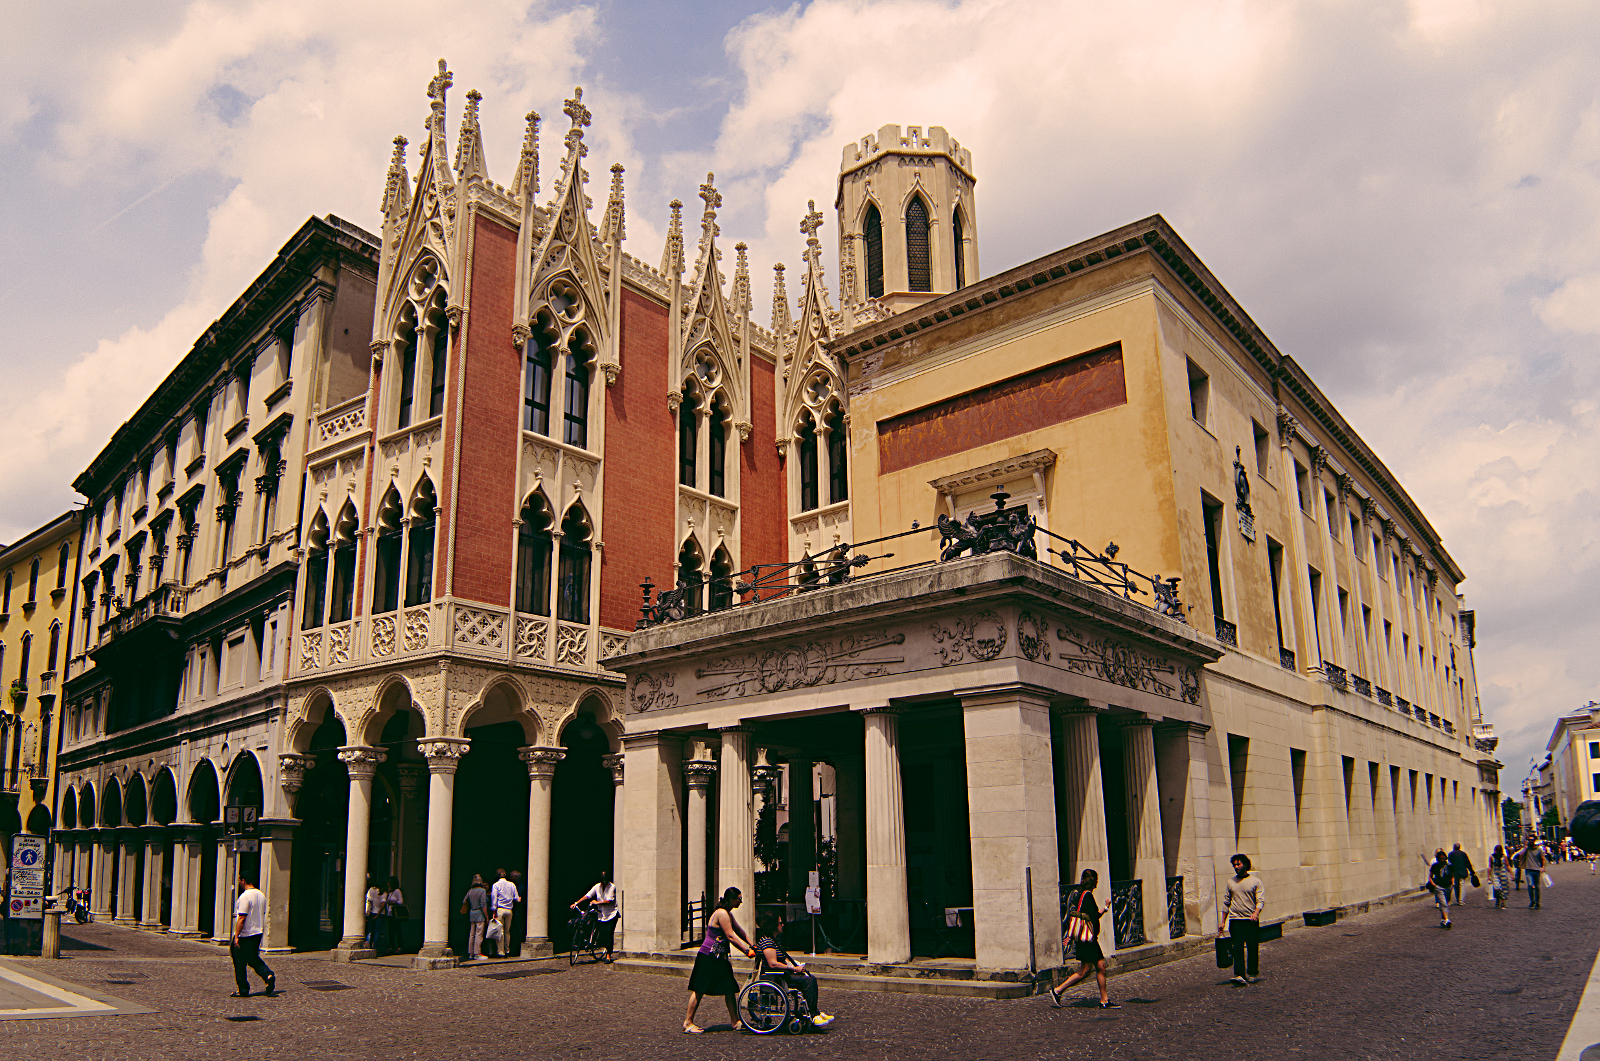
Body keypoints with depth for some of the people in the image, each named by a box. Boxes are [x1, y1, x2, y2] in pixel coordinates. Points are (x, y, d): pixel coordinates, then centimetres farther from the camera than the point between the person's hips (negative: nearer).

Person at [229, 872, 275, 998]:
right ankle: (268, 975, -1)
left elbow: (241, 918, -22)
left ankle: (243, 990, 10)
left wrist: (236, 936, -19)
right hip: (257, 933, 8)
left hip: (244, 935, -8)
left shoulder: (245, 896, -18)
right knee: (253, 958, 19)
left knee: (240, 963, 5)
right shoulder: (261, 895, 8)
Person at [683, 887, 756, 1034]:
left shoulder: (728, 914, 14)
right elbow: (731, 936, -21)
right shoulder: (721, 913, -18)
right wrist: (747, 951, -19)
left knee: (730, 988, 7)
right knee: (699, 990, -2)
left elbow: (739, 931, 20)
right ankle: (688, 1023, 6)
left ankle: (735, 1022, 12)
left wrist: (752, 946, 14)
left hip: (719, 958, 10)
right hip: (708, 957, -10)